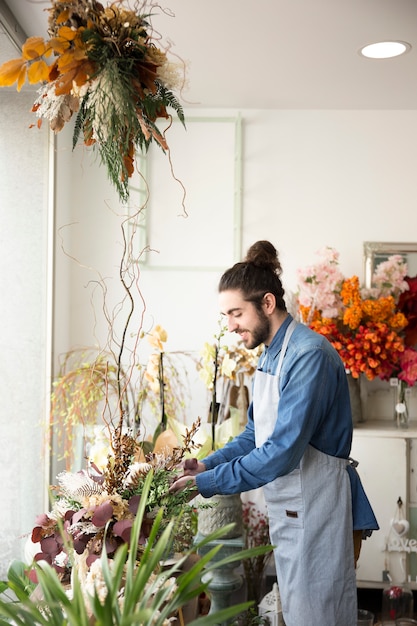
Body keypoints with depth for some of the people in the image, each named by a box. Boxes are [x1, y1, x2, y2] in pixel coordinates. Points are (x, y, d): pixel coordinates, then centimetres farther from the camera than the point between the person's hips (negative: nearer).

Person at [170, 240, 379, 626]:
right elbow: (255, 435, 17)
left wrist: (205, 483, -22)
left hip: (315, 509, -9)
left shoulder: (309, 355, -22)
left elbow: (282, 453, -27)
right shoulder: (271, 355, 10)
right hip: (289, 510, 10)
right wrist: (208, 465, 1)